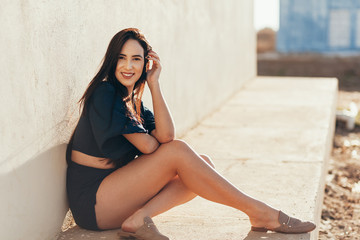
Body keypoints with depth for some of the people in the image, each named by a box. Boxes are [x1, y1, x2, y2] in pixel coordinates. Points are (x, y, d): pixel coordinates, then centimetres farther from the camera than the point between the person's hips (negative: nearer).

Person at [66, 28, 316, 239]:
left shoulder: (133, 101, 12)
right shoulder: (105, 93, -13)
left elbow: (165, 136, -7)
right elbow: (148, 147, -15)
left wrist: (153, 82, -7)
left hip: (115, 193, 8)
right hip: (92, 201, -8)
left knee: (204, 164, -3)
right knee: (178, 151, -20)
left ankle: (140, 218, -20)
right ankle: (260, 213, -15)